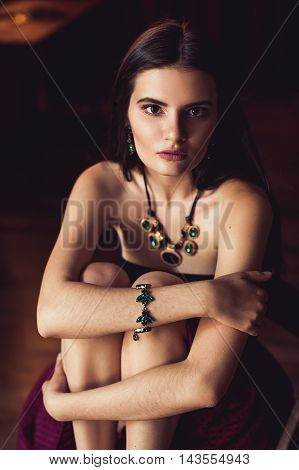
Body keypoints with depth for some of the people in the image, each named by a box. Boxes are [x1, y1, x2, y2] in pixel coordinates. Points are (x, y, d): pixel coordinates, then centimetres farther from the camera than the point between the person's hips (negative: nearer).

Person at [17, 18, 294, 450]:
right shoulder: (102, 183, -11)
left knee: (154, 286, -27)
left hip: (216, 411, -2)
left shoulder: (241, 204, -23)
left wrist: (62, 403, -24)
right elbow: (51, 313, -29)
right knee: (98, 277, -24)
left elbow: (203, 383, -32)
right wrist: (202, 296, -35)